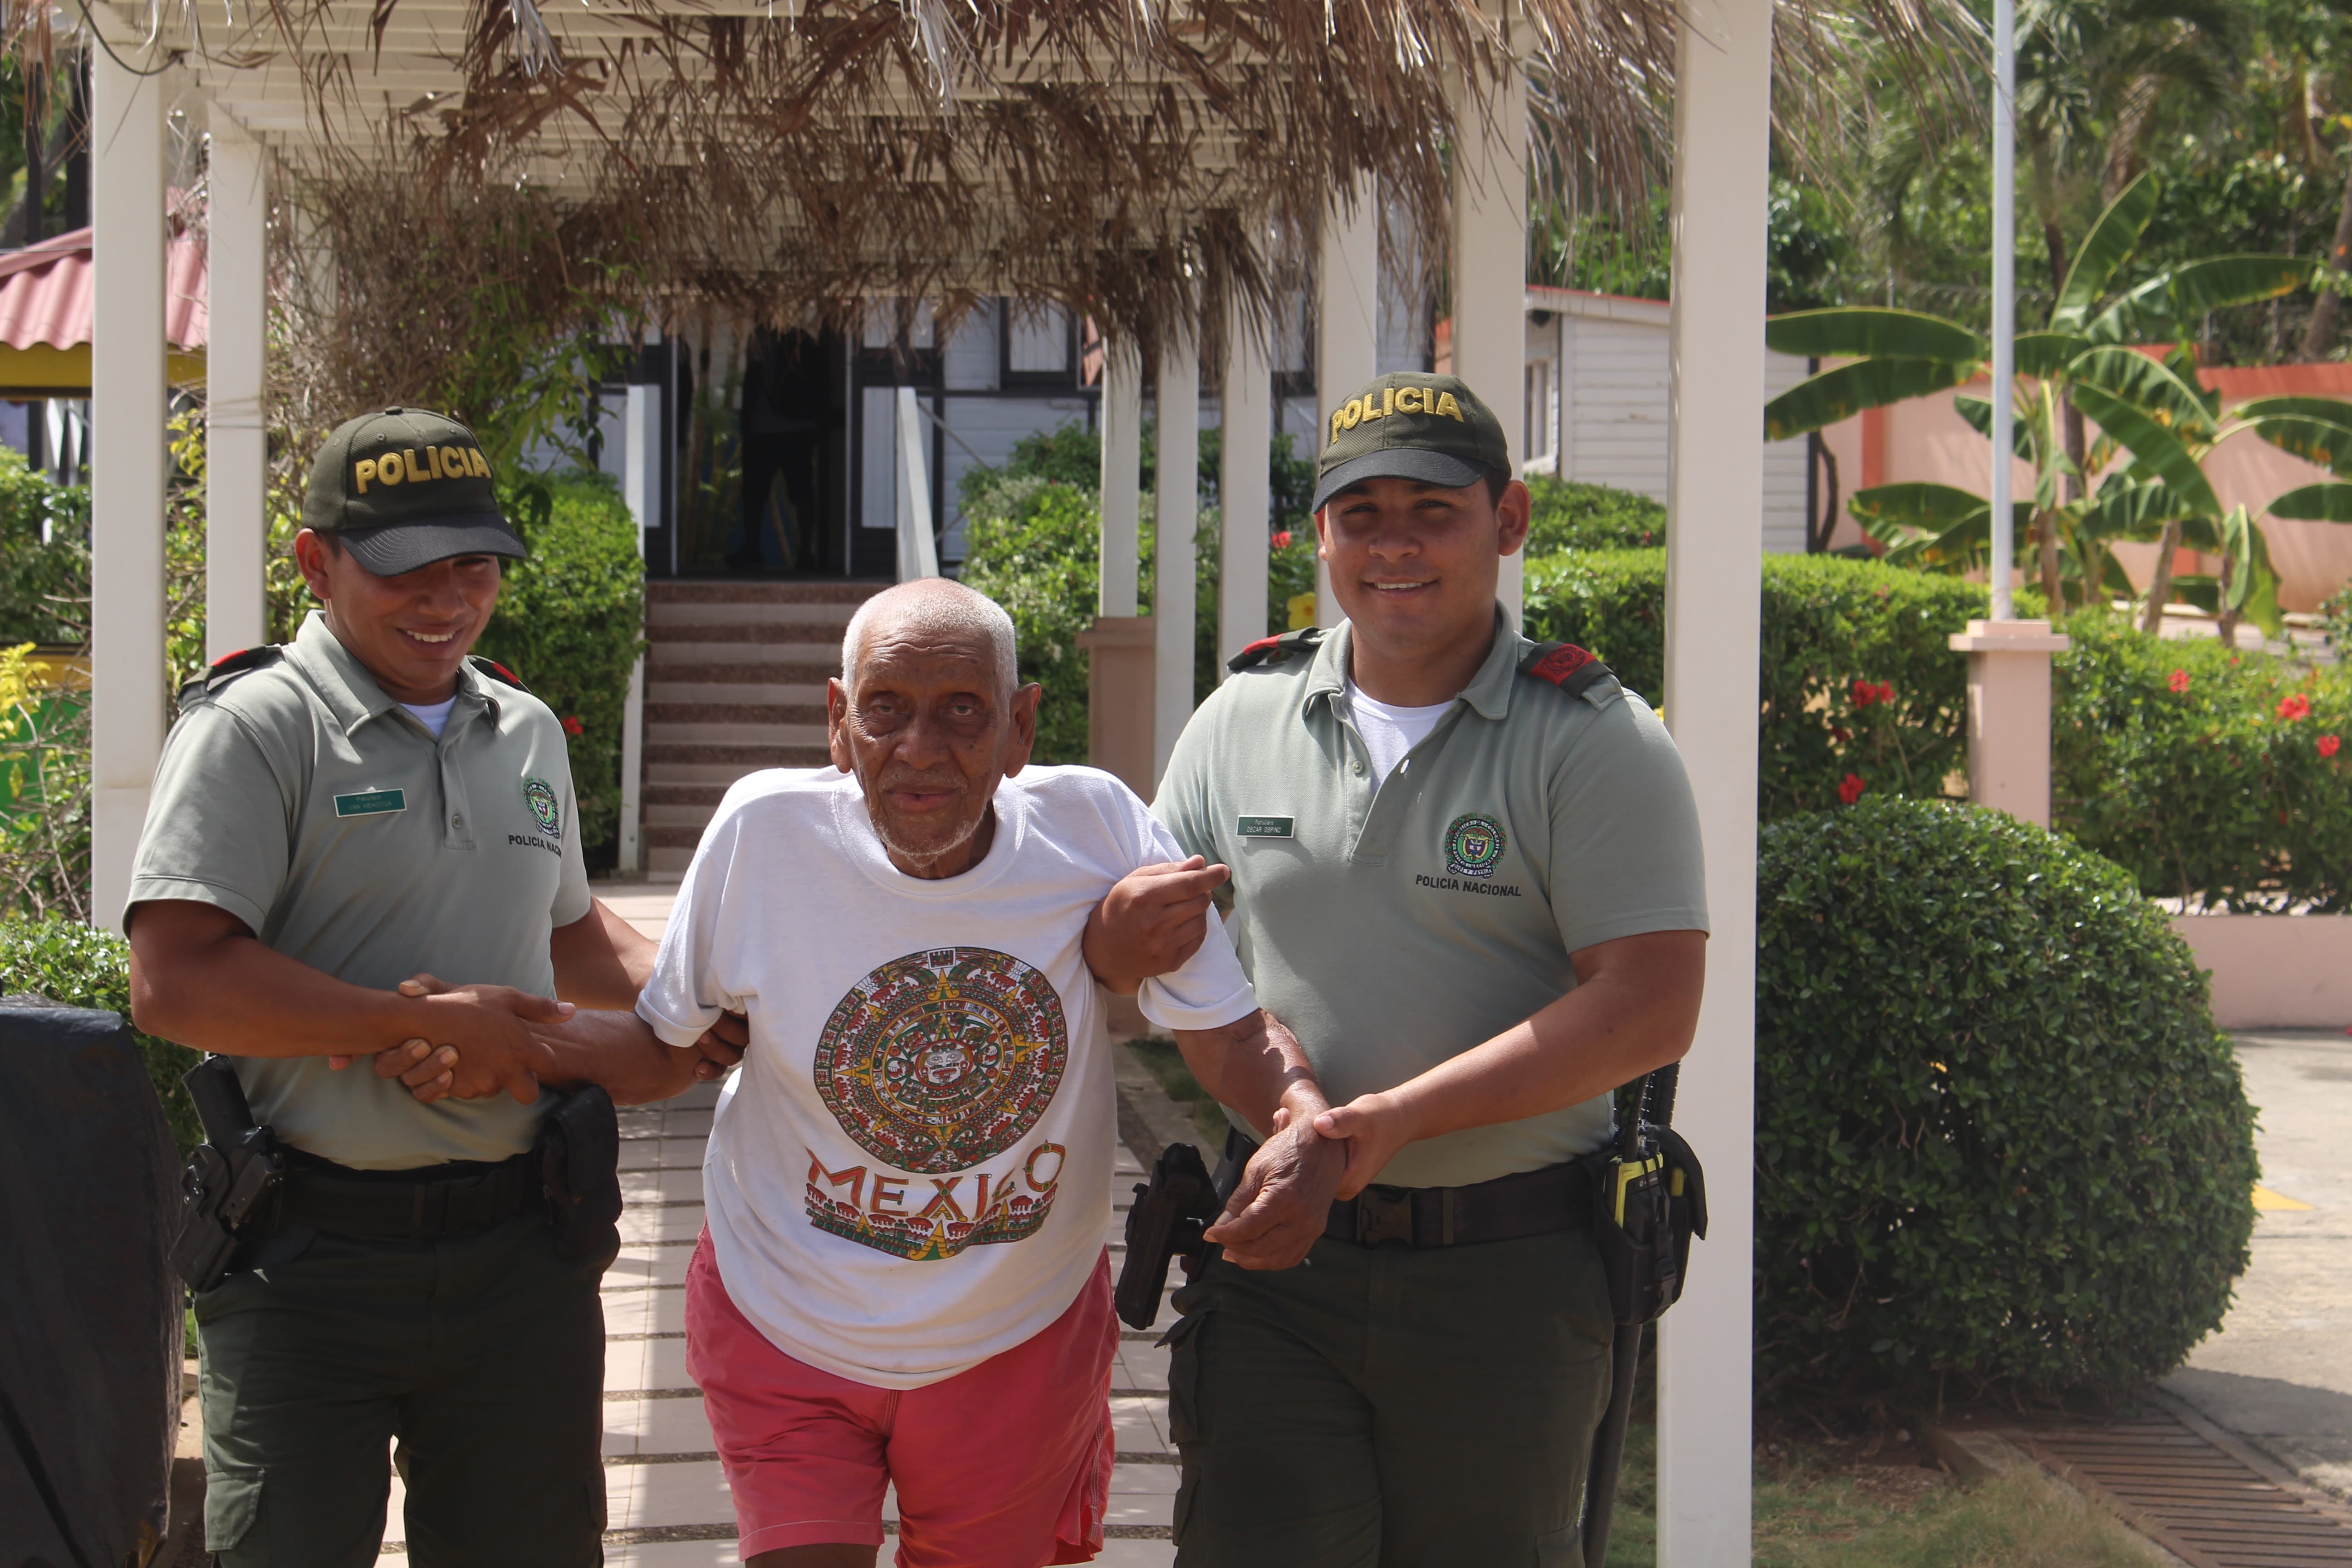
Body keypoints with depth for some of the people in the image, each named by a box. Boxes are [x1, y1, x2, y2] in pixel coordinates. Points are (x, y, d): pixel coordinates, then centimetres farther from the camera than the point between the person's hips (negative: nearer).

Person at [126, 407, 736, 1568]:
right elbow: (175, 984, -20)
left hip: (522, 1245, 6)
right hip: (309, 1259, -5)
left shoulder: (526, 732, 14)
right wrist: (437, 1023, -16)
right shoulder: (255, 728, -8)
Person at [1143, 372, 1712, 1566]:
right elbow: (1137, 954, 15)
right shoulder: (1240, 719, 9)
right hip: (1276, 1256, 3)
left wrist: (1399, 1118, -20)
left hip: (1510, 1276, -2)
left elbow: (1649, 1011, -14)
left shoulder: (1594, 741, -5)